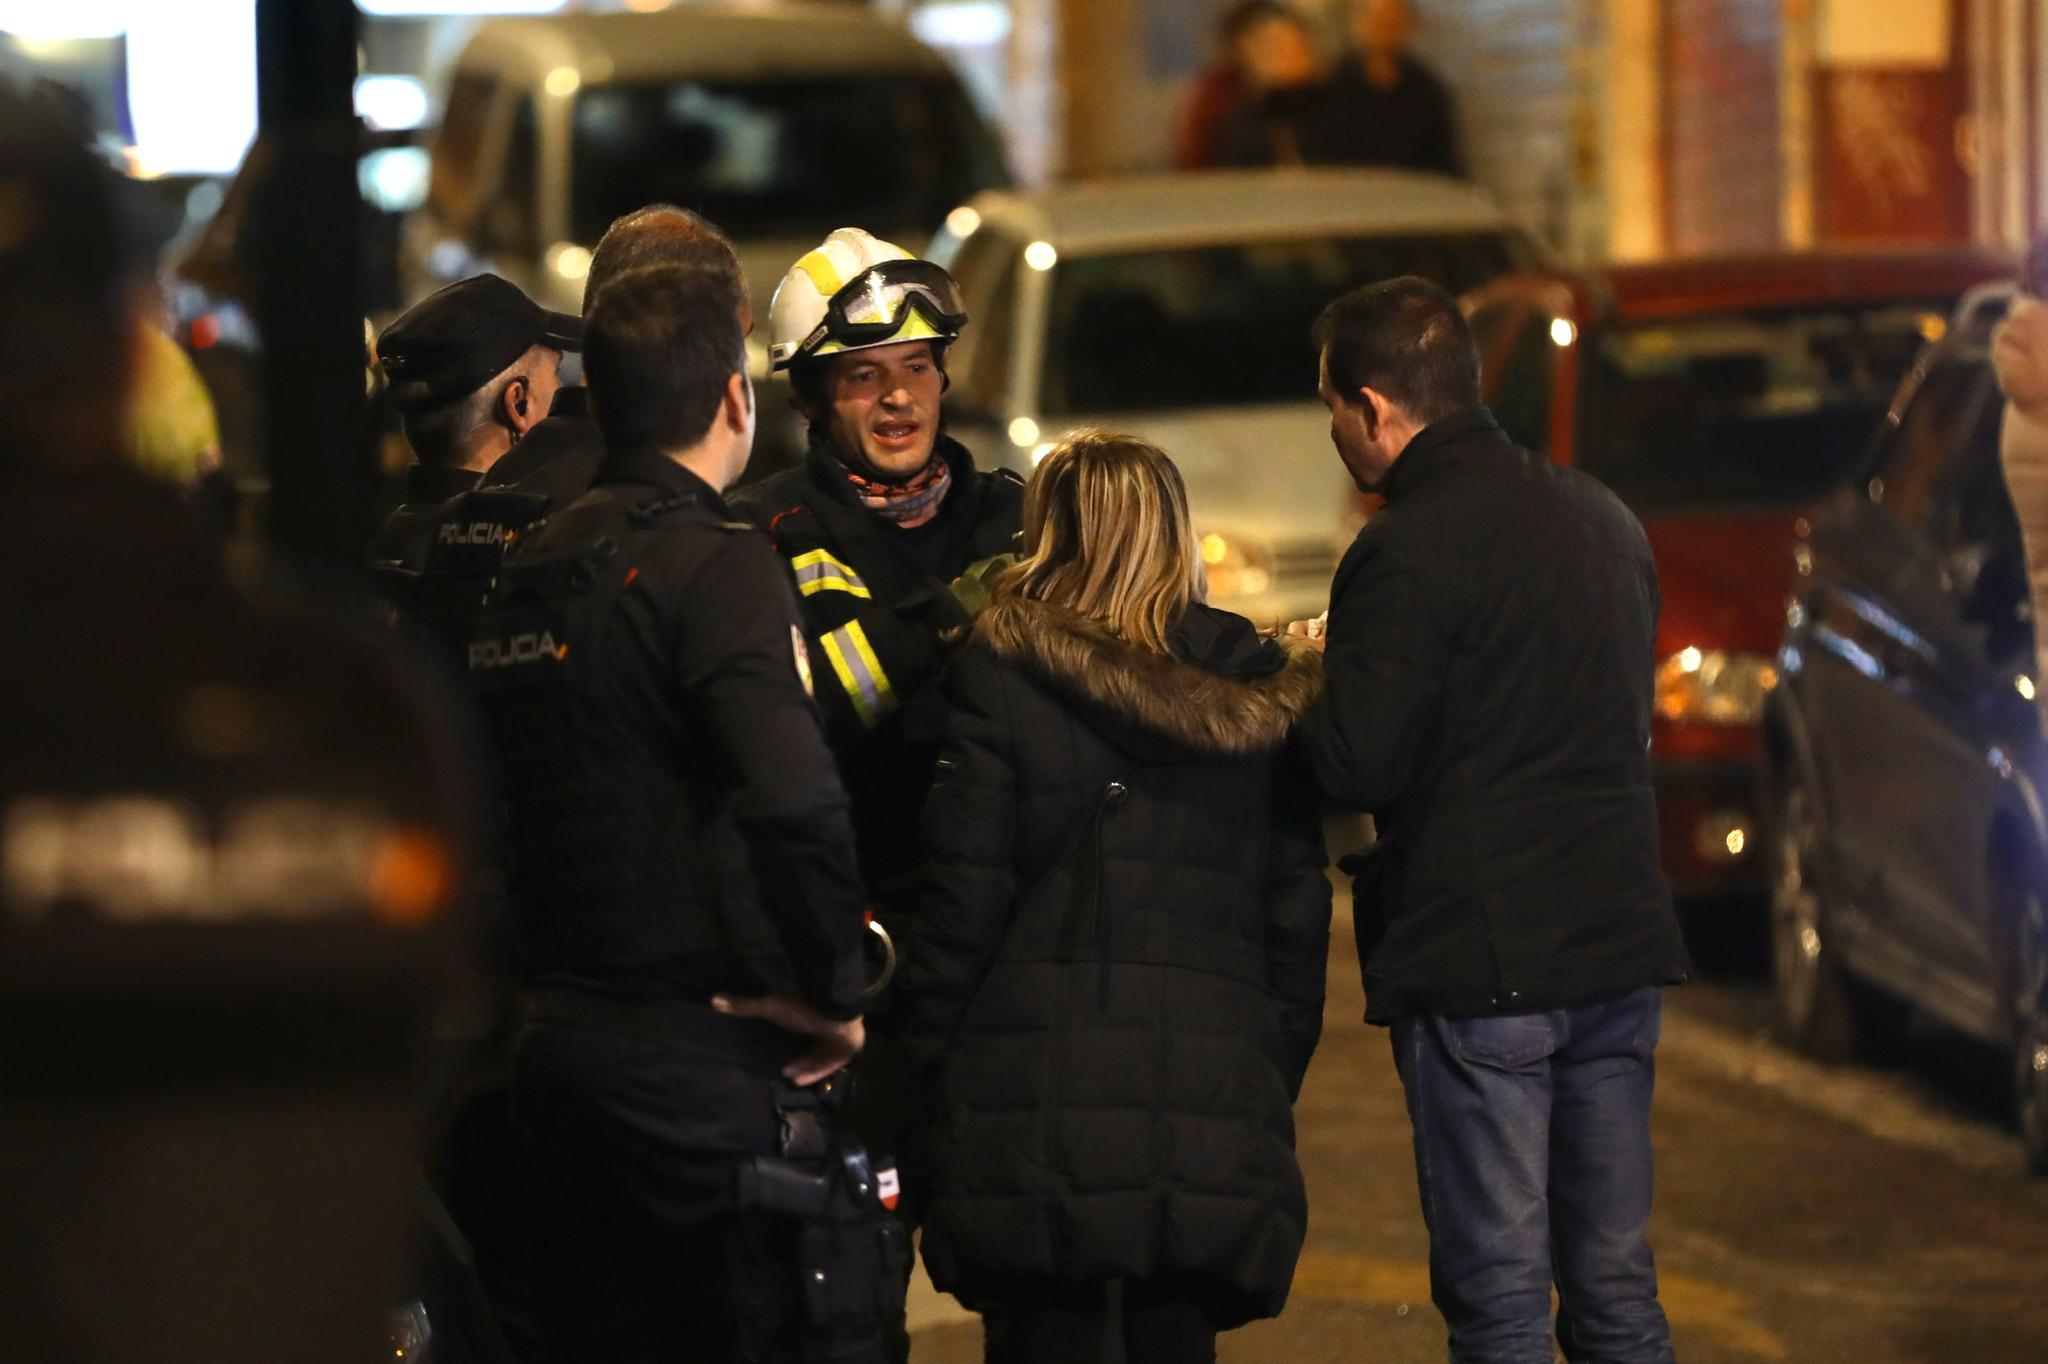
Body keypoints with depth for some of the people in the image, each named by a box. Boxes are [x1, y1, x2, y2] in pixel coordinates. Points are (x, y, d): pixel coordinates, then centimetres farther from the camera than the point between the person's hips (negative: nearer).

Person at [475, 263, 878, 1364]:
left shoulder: (526, 571, 12)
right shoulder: (713, 565, -14)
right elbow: (794, 803, -27)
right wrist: (835, 991, -14)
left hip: (558, 1049, 8)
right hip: (699, 1059, -8)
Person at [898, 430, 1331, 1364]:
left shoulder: (997, 679, -3)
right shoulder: (1258, 688, 6)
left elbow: (962, 901, -4)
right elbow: (1298, 908, 8)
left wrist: (928, 1061, 5)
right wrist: (1276, 1077, 15)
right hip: (1210, 1102, 3)